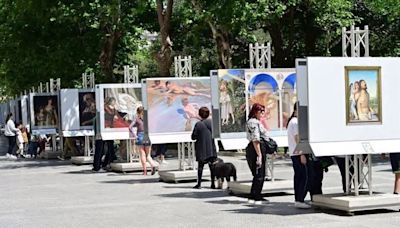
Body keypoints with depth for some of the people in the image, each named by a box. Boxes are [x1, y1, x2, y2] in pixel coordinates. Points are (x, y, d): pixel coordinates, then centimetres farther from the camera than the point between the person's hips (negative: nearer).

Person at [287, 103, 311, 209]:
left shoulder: (292, 121, 19)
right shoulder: (296, 122, -13)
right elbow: (297, 138, -18)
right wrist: (302, 154, -20)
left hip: (294, 153, 10)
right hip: (299, 153, -10)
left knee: (298, 177, 11)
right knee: (305, 177, -11)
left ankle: (297, 200, 13)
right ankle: (299, 200, -14)